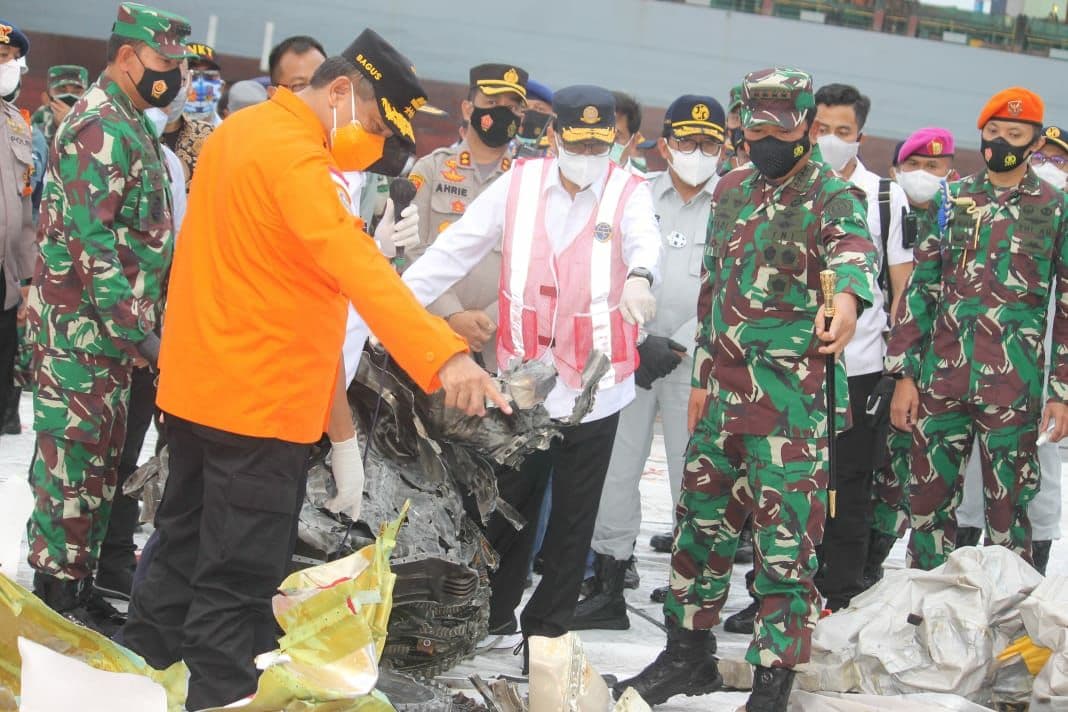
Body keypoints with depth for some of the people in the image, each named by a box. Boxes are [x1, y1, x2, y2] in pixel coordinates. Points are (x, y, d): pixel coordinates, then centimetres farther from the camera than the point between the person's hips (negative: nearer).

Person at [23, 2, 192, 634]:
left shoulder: (130, 125, 15)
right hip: (83, 329, -10)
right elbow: (91, 242, -23)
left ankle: (78, 582, 23)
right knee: (75, 459, -4)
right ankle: (60, 590, 4)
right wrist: (137, 330, -24)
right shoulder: (100, 127, -17)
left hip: (112, 329, 10)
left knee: (99, 462, 14)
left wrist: (141, 324, 22)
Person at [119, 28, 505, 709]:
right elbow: (356, 265, -35)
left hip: (200, 384, 10)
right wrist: (443, 352, -46)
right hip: (262, 398, -10)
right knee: (239, 580, -2)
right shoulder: (292, 153, -20)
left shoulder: (239, 131, 12)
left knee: (186, 552, 21)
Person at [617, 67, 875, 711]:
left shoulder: (833, 197, -8)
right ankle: (690, 654, 30)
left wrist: (847, 299, -54)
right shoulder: (732, 191, 13)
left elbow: (854, 248, -31)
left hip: (794, 403, -7)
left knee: (786, 542, -3)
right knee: (701, 522, 15)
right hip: (724, 391, 7)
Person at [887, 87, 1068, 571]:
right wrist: (905, 373, 4)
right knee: (929, 501, 7)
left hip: (1014, 387, -3)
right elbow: (920, 290, 10)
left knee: (1008, 508, 2)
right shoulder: (950, 201, 10)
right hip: (942, 380, 3)